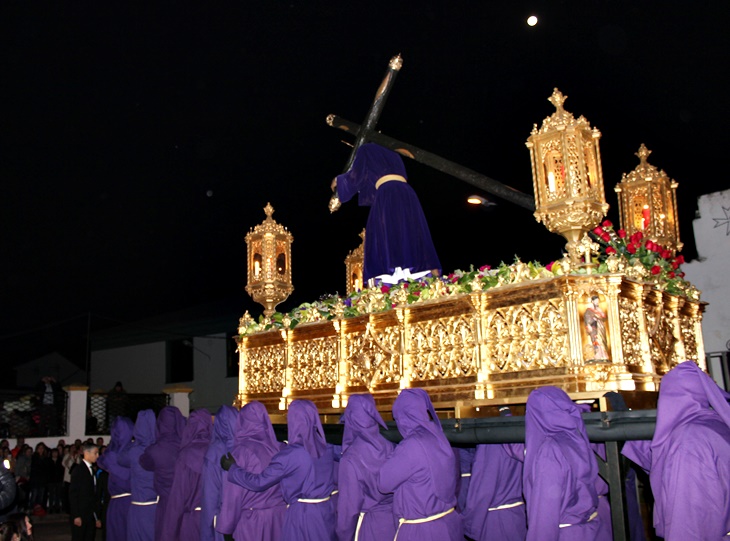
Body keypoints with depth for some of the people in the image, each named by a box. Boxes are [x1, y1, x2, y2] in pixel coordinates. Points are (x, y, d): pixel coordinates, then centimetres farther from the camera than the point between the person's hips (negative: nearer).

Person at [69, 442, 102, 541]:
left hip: (91, 514, 6)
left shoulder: (92, 470, 13)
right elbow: (73, 493, -11)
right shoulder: (78, 470, -7)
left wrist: (97, 517, 11)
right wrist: (76, 516, -16)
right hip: (80, 515, -6)